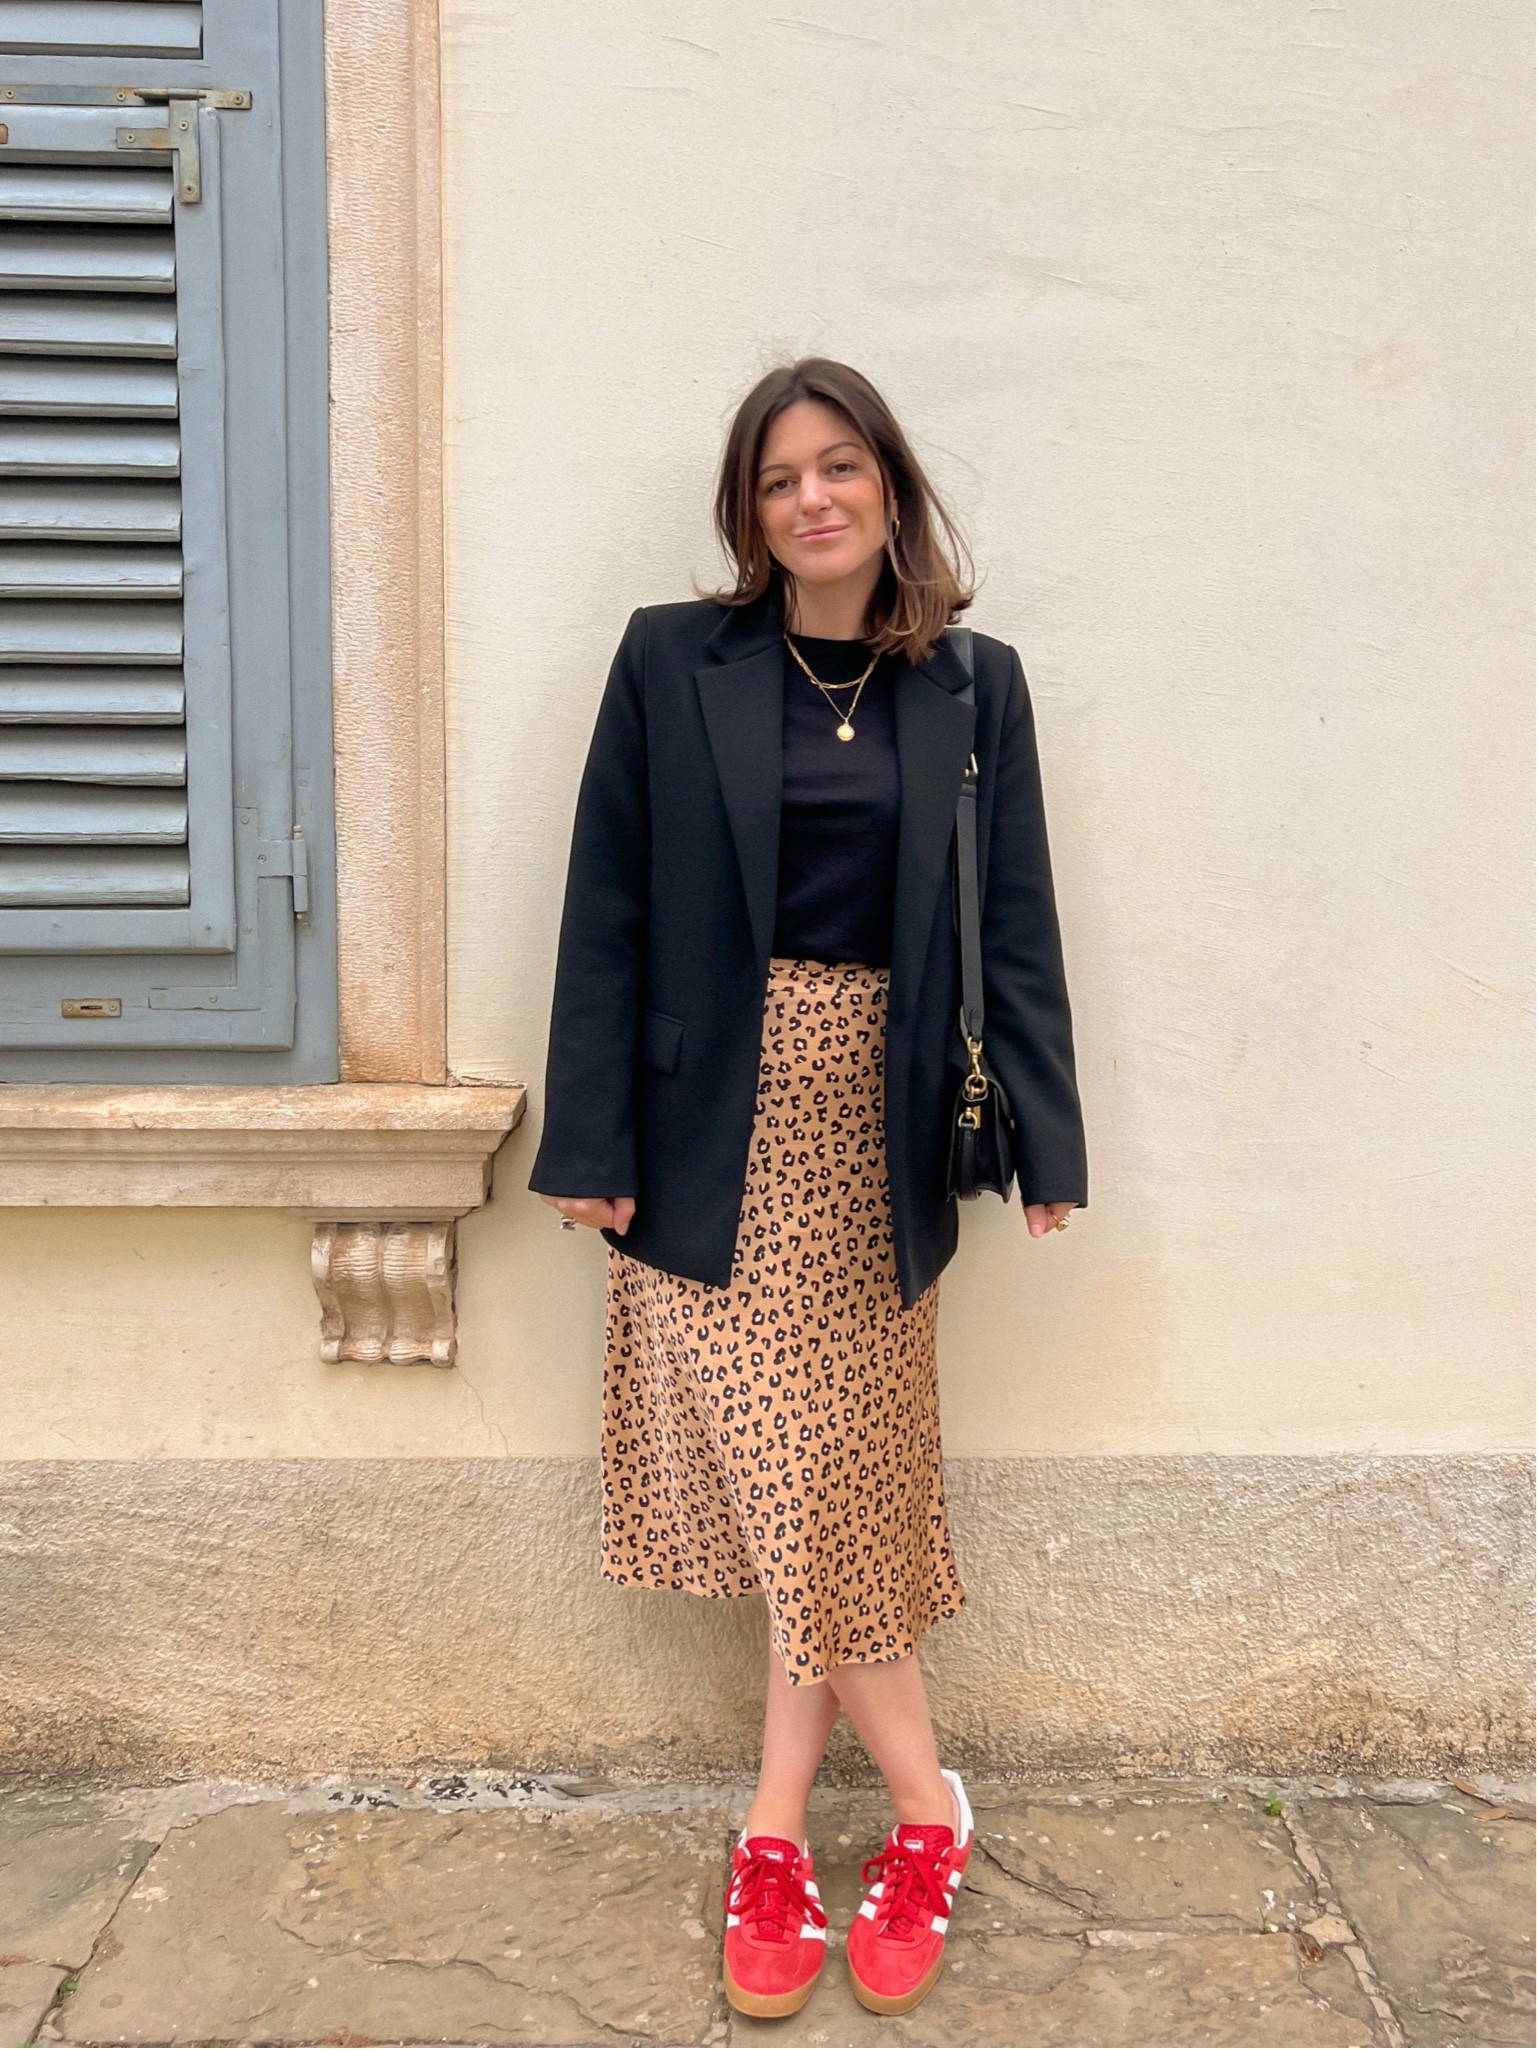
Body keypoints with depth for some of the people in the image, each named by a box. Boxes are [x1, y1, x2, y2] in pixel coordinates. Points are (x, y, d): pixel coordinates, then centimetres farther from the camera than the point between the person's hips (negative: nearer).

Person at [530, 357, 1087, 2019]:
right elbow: (607, 911, -2)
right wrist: (592, 1141, -7)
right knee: (796, 1472, 2)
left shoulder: (972, 685, 5)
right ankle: (922, 1807, 19)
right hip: (723, 1114, -1)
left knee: (832, 1468, 7)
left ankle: (779, 1825, 21)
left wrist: (1044, 1138, -1)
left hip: (878, 1118, 1)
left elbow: (1017, 924, 5)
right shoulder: (672, 664, 1)